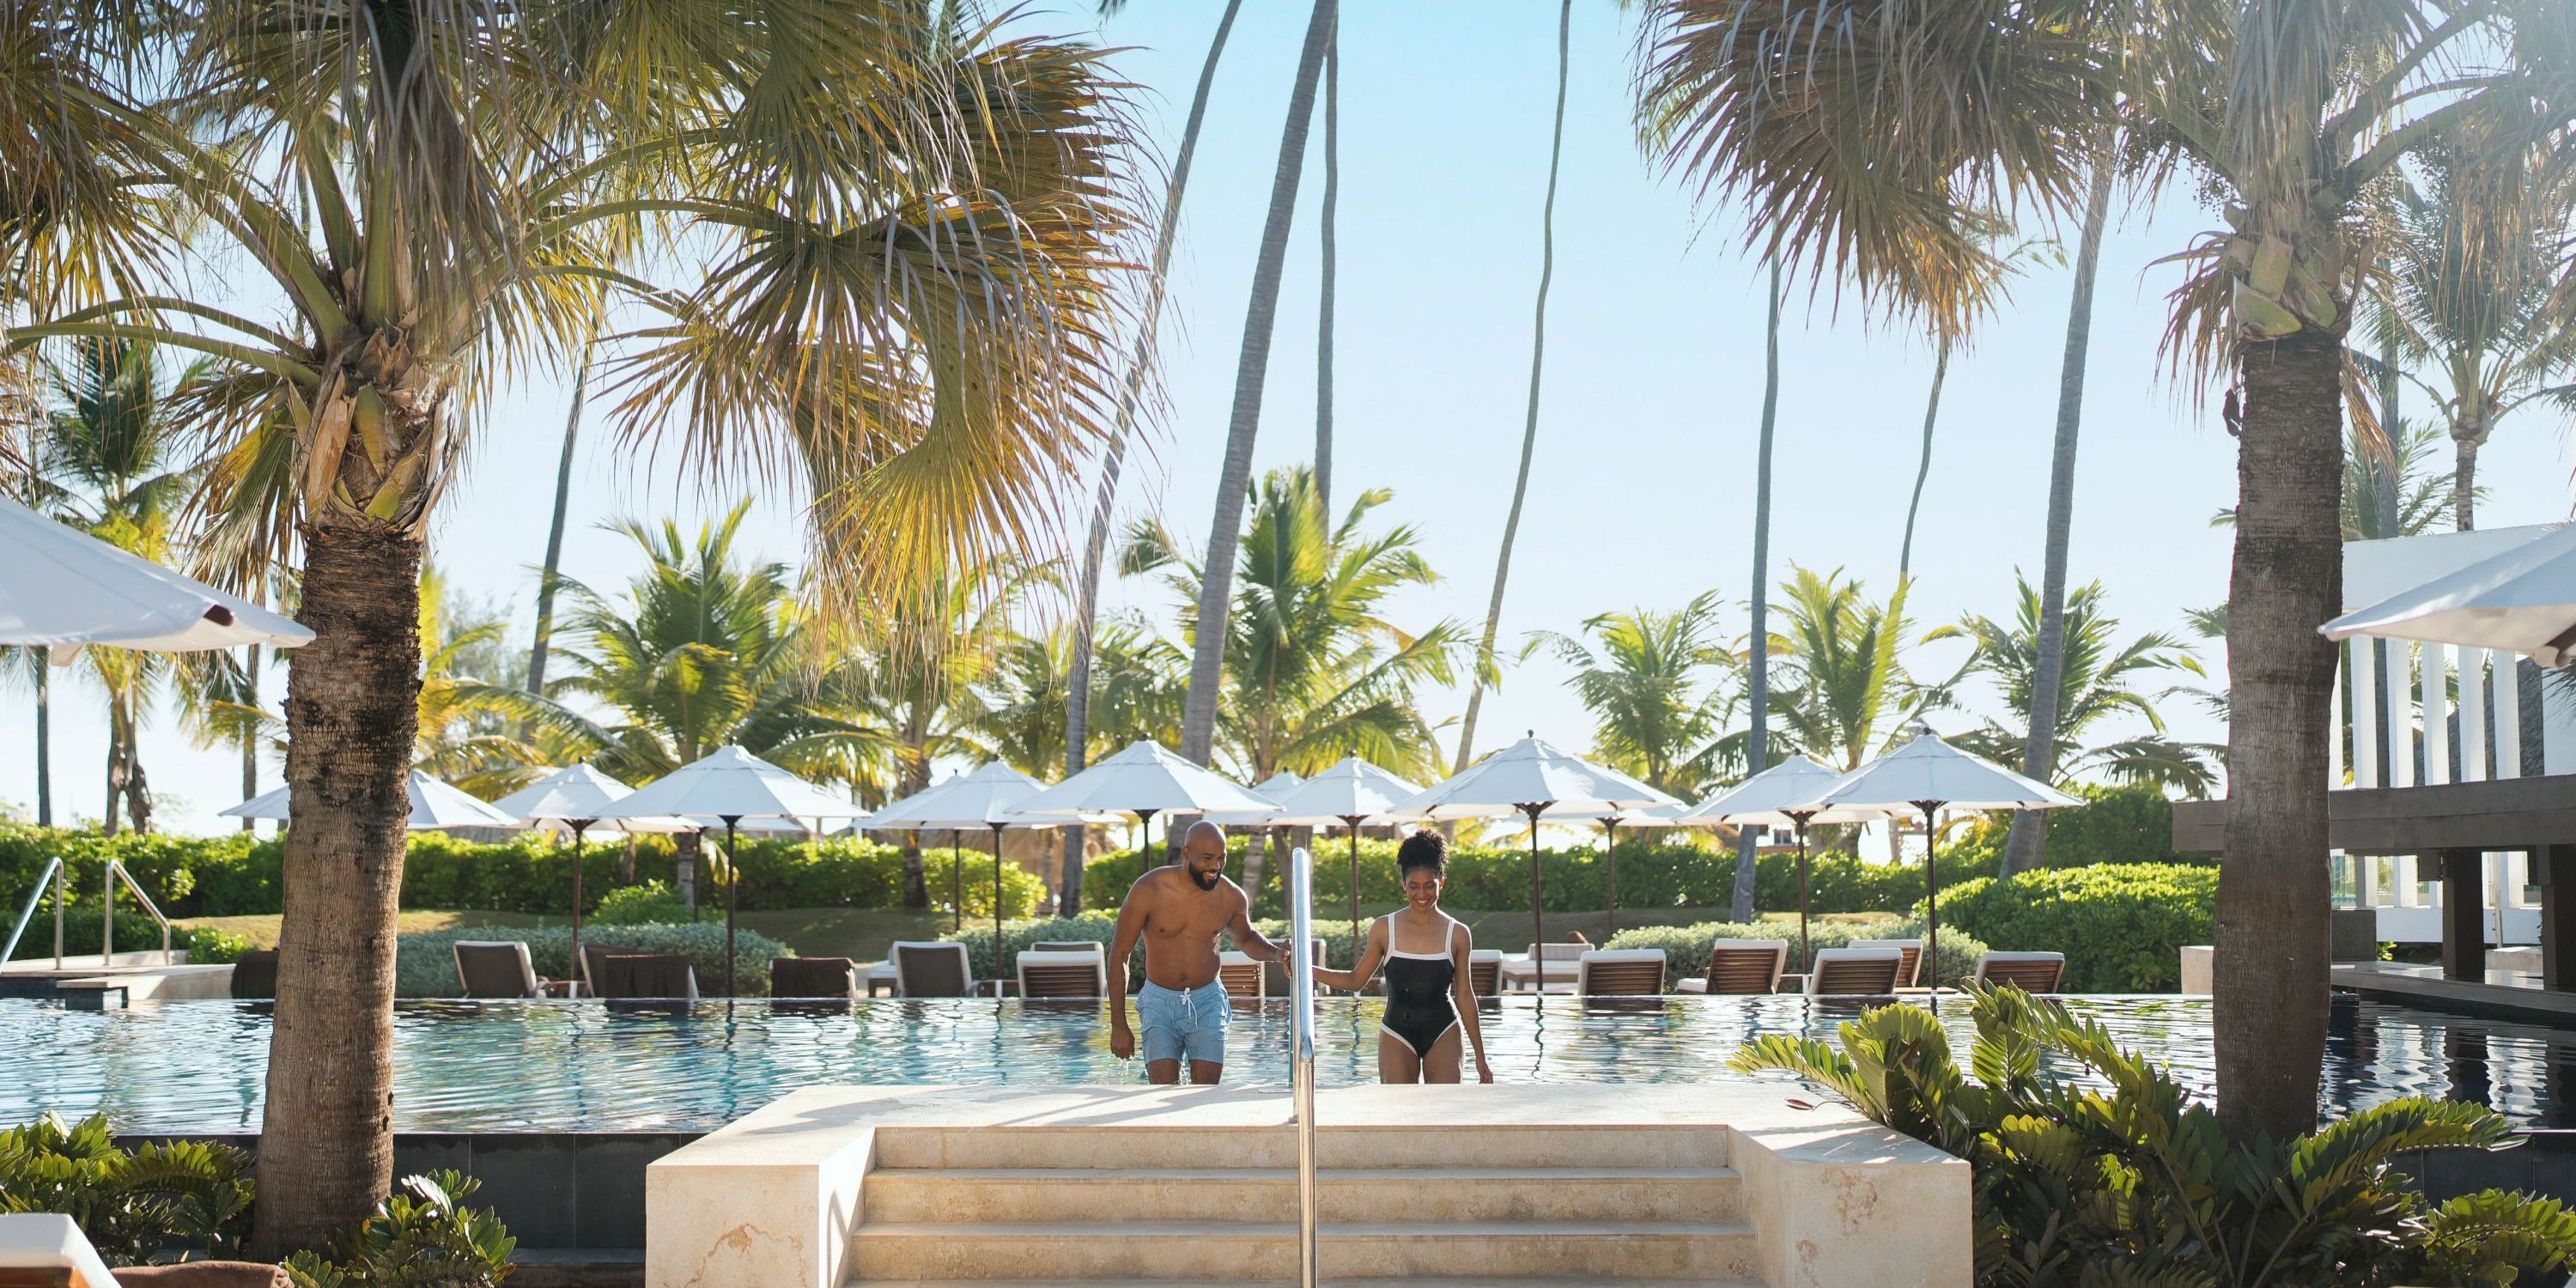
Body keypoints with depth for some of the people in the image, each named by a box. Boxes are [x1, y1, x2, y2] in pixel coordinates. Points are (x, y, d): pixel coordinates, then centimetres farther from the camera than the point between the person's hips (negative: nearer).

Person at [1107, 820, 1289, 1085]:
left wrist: (1275, 952, -3)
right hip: (1160, 1002, -2)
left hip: (1207, 1003, 2)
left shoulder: (1232, 897, -4)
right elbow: (1119, 954, -6)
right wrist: (1118, 1026, -7)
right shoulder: (1148, 890, -13)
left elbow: (1246, 938, 20)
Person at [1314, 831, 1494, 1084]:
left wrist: (1480, 1056, 7)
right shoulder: (1384, 929, -2)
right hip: (1397, 1035, 0)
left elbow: (1464, 997, 6)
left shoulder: (1457, 934, -1)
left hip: (1443, 1034, 0)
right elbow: (1356, 980, 6)